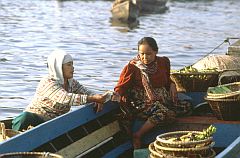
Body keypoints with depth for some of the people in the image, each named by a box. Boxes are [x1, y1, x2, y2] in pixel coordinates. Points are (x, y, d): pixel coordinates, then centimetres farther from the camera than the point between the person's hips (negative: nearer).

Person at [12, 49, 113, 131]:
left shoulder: (72, 83, 7)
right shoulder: (48, 83, -19)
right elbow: (65, 98, -34)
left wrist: (98, 99, -25)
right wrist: (93, 98, -39)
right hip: (35, 120, -7)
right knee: (25, 118, -37)